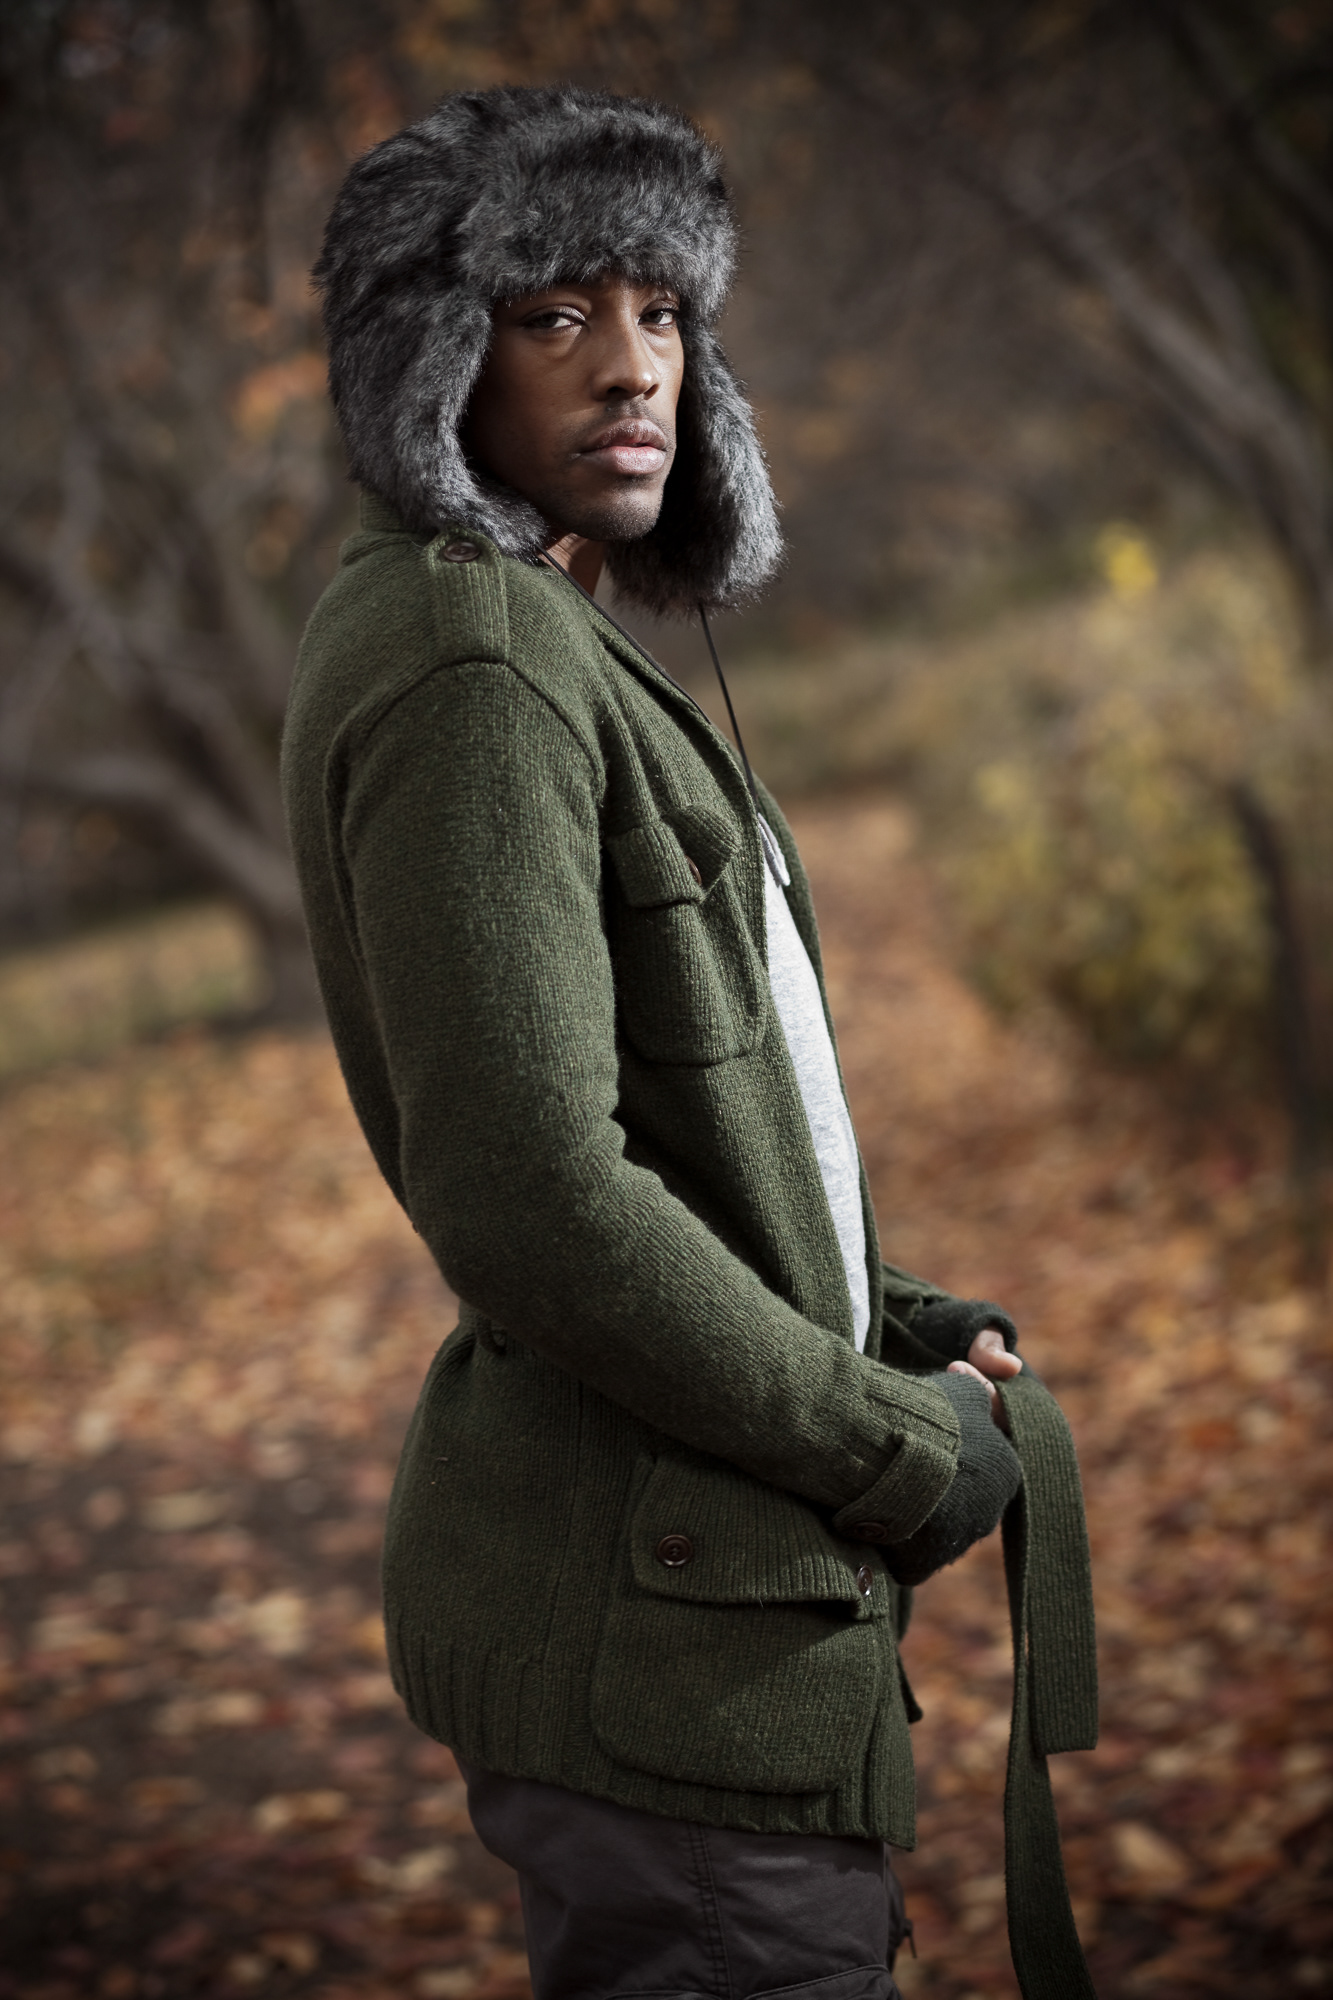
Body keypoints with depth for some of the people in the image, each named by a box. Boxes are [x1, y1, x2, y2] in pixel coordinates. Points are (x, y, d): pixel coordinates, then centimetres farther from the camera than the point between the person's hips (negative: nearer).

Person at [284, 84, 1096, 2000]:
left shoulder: (535, 650, 15)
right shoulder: (475, 672, -18)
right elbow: (527, 1201, -26)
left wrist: (886, 1329, 9)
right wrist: (900, 1450, -15)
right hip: (664, 1622, -10)